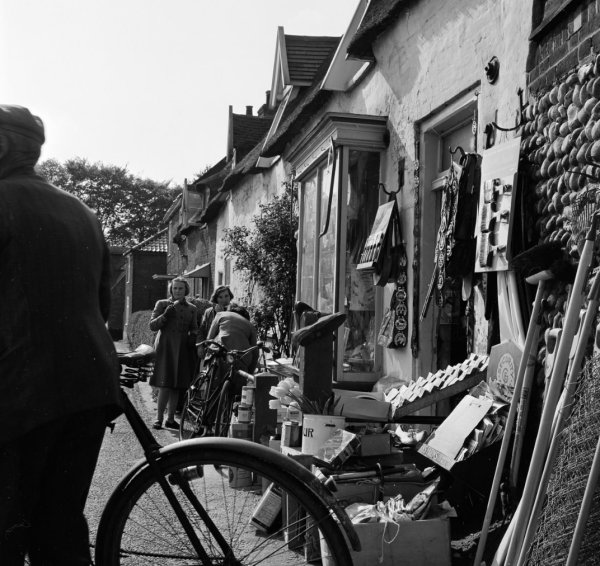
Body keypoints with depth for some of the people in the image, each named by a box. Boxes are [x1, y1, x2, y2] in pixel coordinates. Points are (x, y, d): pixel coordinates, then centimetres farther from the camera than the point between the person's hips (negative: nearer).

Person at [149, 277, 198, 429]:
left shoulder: (192, 309, 15)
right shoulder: (162, 304, 5)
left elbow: (194, 328, 23)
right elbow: (152, 326, -1)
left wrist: (193, 336, 1)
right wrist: (166, 314, -15)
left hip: (183, 349, 4)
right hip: (166, 347, -4)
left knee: (177, 386, 5)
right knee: (165, 385, -11)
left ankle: (170, 418, 14)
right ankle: (159, 418, -4)